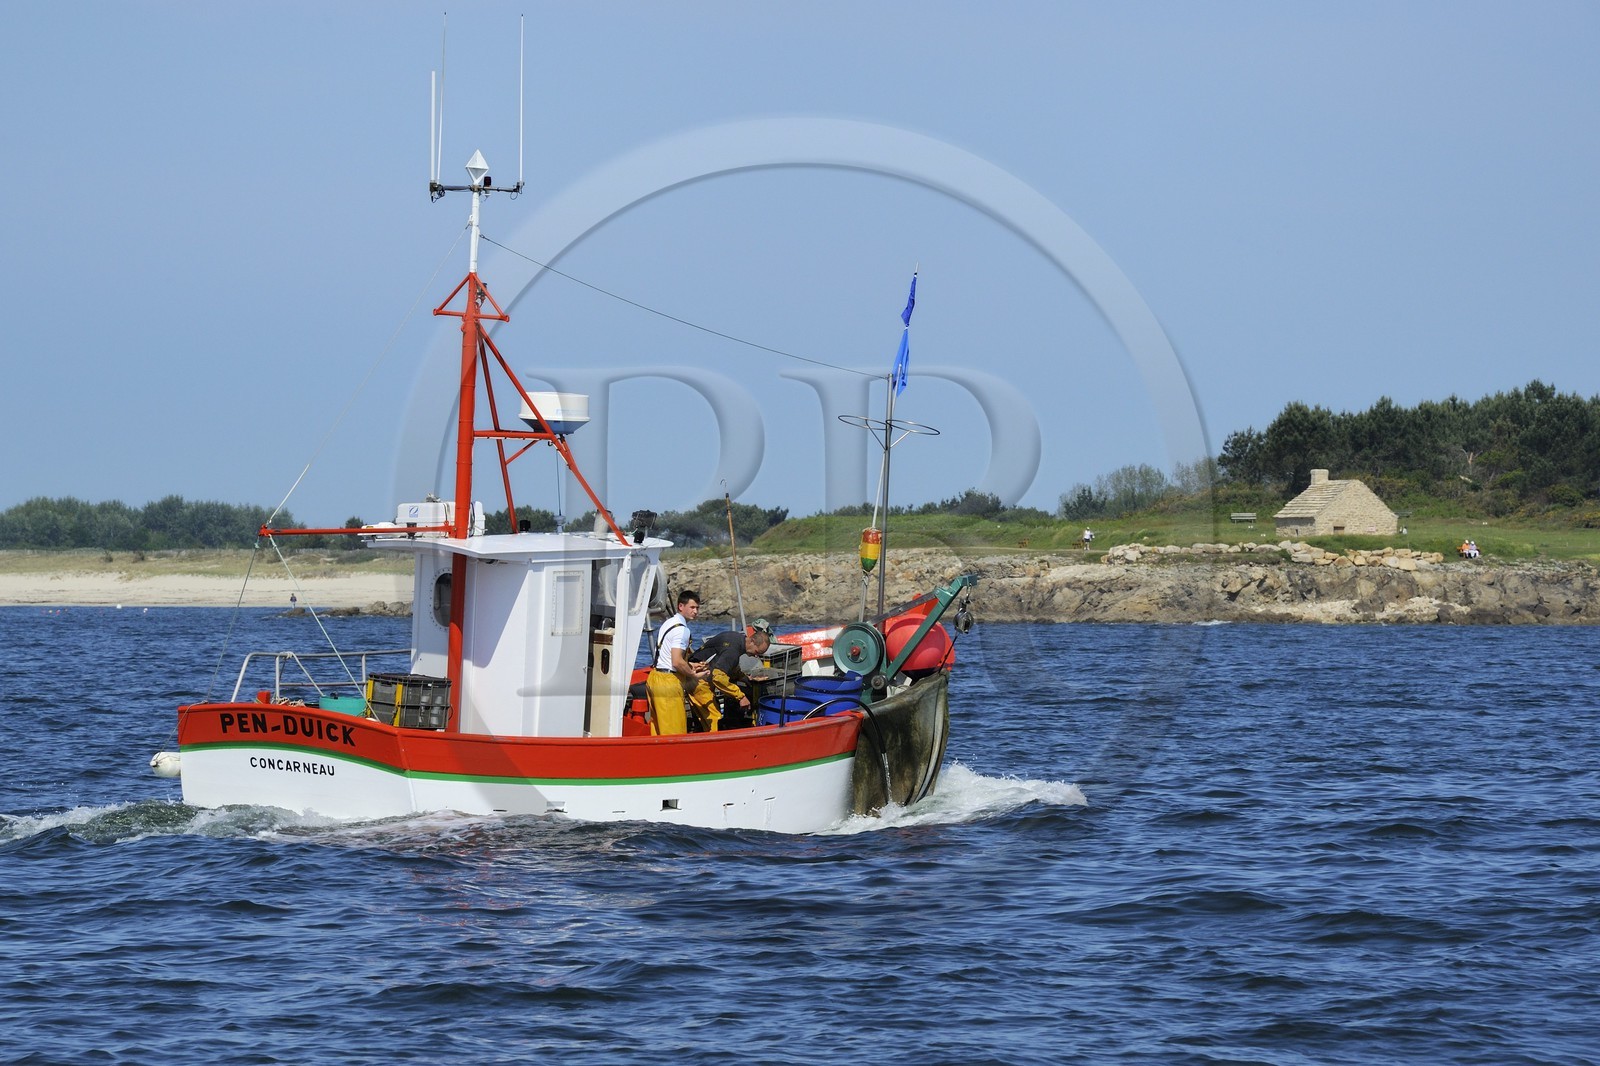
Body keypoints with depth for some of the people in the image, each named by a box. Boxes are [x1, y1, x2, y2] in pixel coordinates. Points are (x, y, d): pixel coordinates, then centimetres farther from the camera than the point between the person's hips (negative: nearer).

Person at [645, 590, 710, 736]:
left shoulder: (668, 623, 16)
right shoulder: (681, 630, -14)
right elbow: (677, 662, -21)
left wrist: (691, 666, 20)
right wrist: (694, 675, -7)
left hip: (654, 678, 10)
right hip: (668, 682, -10)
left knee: (658, 728, 13)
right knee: (674, 731, -8)